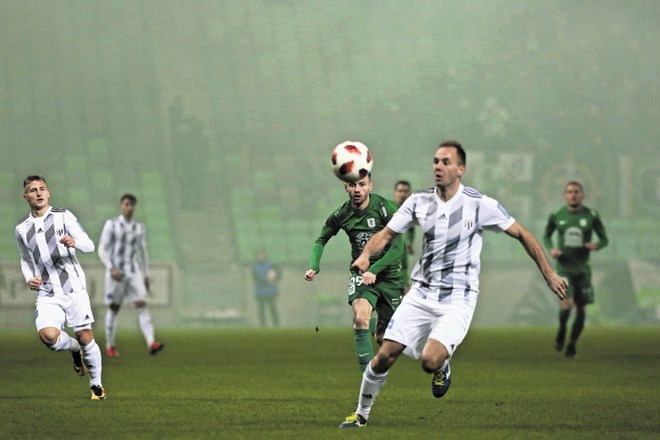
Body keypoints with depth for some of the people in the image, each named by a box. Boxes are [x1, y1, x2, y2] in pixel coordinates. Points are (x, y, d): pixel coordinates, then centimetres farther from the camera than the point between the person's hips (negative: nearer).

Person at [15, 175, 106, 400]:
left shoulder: (63, 217, 1)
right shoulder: (22, 229, 11)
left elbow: (89, 246, -4)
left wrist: (75, 242, -27)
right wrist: (29, 278, 5)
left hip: (73, 287, -2)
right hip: (47, 294, 2)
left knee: (85, 337, -2)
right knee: (48, 335, -22)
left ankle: (96, 384, 20)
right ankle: (74, 349, 12)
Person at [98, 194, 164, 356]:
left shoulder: (139, 227, 9)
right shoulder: (111, 224, -3)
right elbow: (102, 250, -6)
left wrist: (146, 275, 15)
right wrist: (111, 268, -19)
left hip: (133, 271, 3)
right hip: (115, 272, -3)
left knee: (142, 305, -12)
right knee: (114, 308, 3)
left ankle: (151, 344, -25)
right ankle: (110, 346, 17)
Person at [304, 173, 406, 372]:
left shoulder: (385, 208, -16)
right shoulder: (341, 214, -5)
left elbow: (397, 248, -18)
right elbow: (321, 240, 12)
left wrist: (374, 270, -27)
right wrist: (314, 266, -5)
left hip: (389, 274, -1)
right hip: (361, 272, 1)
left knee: (384, 338, 6)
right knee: (361, 318, -29)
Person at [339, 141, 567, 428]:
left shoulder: (480, 205, -10)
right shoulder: (419, 202, 1)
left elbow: (521, 234, -1)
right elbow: (386, 234, 5)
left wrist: (549, 274, 0)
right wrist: (366, 255, -16)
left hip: (458, 300, -4)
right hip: (421, 293, 4)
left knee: (430, 361, -24)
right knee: (385, 356, -3)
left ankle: (443, 366, 14)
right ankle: (361, 414, 19)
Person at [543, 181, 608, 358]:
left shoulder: (591, 216, -3)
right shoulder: (557, 216, -1)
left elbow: (604, 239, 5)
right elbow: (546, 236, 16)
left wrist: (596, 245, -18)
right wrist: (551, 249, -6)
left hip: (582, 268, 1)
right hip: (564, 268, -1)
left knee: (581, 309, 3)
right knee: (567, 303, -20)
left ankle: (572, 345, 22)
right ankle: (561, 331, 10)